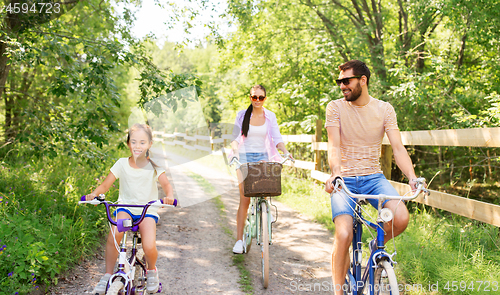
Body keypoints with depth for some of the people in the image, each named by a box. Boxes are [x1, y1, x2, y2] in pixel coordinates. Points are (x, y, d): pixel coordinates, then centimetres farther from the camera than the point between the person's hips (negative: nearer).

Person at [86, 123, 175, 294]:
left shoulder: (154, 166, -2)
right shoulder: (122, 164, 1)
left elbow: (166, 185, -10)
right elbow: (105, 185, -1)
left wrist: (169, 196, -34)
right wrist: (94, 194, -23)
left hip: (147, 210, -1)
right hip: (125, 207, 1)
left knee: (149, 247, -23)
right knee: (114, 235, -31)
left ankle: (151, 270, 14)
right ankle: (107, 275, -12)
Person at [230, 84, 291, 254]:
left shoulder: (270, 116, 7)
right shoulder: (242, 115, 5)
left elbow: (277, 139, 3)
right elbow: (235, 138, 3)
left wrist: (286, 152, -14)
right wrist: (235, 150, -16)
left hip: (262, 157, 1)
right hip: (245, 158, -1)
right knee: (244, 199, -7)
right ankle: (239, 240, -2)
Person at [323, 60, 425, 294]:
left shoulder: (384, 109, 3)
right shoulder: (335, 107, -2)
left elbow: (398, 147, -5)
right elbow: (334, 146, -12)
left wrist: (412, 176, -22)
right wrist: (335, 173, -33)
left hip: (373, 178, 2)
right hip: (345, 180, -2)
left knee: (401, 218, -24)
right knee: (343, 236, -21)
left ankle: (377, 245, 11)